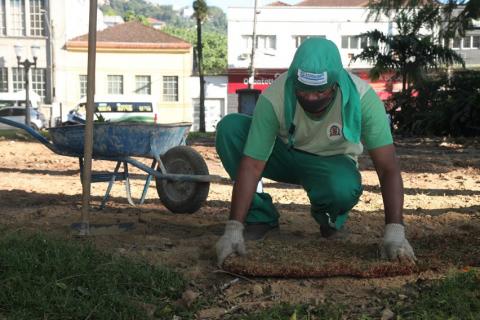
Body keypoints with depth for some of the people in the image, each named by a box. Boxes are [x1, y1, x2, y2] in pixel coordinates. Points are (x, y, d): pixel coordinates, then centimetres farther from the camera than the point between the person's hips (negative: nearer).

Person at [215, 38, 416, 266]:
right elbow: (251, 166, -30)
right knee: (229, 127, -26)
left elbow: (388, 168, -30)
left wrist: (395, 233, -40)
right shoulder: (273, 99, -30)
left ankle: (327, 215, 1)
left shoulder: (363, 99, -30)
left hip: (331, 162, -1)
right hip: (283, 152, 1)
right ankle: (259, 215, -10)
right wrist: (233, 230, -36)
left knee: (344, 189, -39)